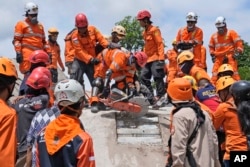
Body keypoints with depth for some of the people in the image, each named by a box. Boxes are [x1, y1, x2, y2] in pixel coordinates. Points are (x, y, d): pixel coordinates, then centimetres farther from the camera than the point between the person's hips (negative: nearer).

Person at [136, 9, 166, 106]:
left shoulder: (154, 30, -8)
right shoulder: (145, 32, 17)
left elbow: (160, 44, -13)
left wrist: (161, 58, -19)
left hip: (155, 58, -9)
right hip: (148, 59, 9)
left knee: (158, 78, -10)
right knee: (144, 77, 5)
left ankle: (161, 96, -6)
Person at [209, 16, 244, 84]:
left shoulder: (231, 33, 1)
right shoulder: (214, 36, 15)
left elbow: (239, 42, -5)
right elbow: (211, 46, 26)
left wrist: (237, 52, -12)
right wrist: (212, 55, 16)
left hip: (230, 56, -4)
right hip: (218, 57, 4)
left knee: (234, 71, -13)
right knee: (214, 72, -2)